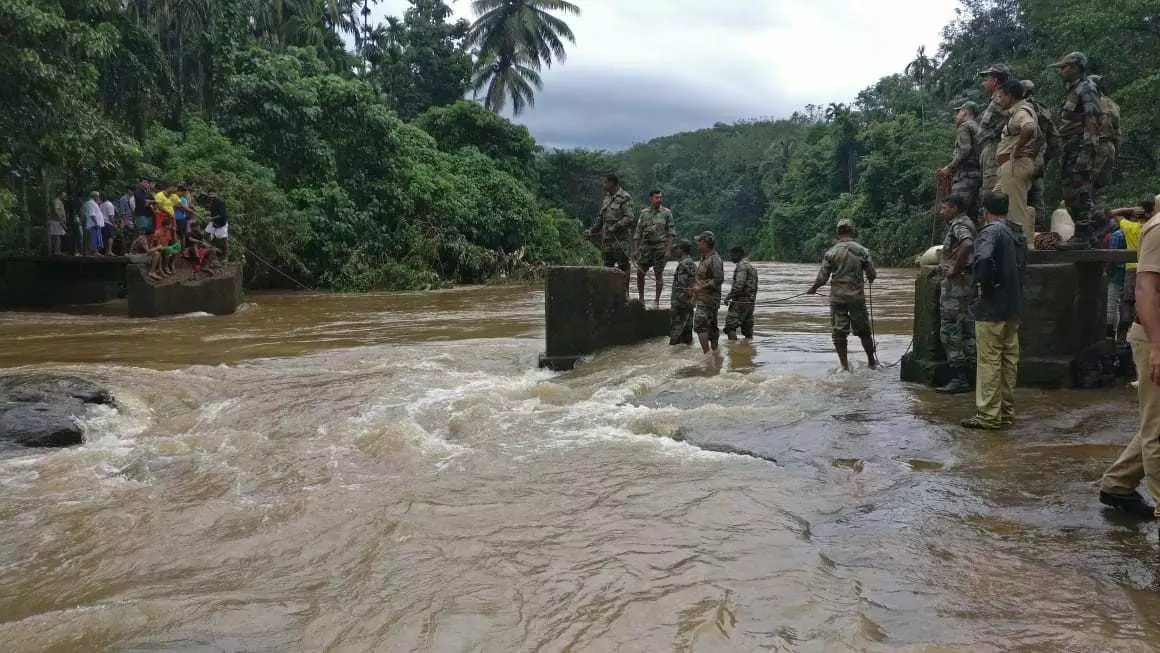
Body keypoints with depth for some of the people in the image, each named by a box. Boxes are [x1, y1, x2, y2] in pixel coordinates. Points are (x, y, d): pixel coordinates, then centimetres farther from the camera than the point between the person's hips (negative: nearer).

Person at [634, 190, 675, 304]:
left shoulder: (666, 213, 0)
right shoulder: (644, 213, 8)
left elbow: (671, 233, -2)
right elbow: (638, 233, 12)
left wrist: (668, 249, -10)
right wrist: (637, 249, 8)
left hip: (660, 247, -3)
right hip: (645, 247, 3)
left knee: (658, 274, 1)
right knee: (640, 273, 1)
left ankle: (657, 301, 8)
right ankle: (641, 298, 15)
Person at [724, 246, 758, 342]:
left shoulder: (742, 265, -10)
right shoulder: (751, 266, 22)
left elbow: (739, 284, -21)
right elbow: (754, 286, 24)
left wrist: (729, 297, -17)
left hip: (741, 300, -10)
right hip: (751, 301, 10)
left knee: (730, 324, -12)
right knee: (747, 325, 11)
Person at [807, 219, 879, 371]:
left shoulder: (831, 253, -4)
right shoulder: (862, 251, -2)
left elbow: (822, 278, -5)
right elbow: (872, 275, 1)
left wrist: (812, 289, 14)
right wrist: (870, 279, 25)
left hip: (837, 297, -1)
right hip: (857, 296, 1)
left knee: (839, 333, 5)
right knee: (864, 331, 14)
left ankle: (845, 366, 5)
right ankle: (872, 362, 25)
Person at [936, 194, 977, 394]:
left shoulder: (958, 225, -13)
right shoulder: (963, 224, 18)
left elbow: (967, 244, -34)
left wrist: (954, 269, -24)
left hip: (955, 283, -11)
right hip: (961, 284, 11)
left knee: (950, 331, -8)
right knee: (965, 330, 11)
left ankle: (959, 379, -7)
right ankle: (965, 377, 15)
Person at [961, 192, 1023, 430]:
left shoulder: (990, 232, -12)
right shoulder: (1011, 233, 15)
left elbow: (982, 259, -32)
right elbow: (1018, 266, 20)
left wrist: (981, 283, -18)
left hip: (992, 307, -9)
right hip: (1012, 307, 9)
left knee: (989, 361, -5)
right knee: (1009, 360, 12)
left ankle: (988, 415, -2)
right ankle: (1006, 411, 19)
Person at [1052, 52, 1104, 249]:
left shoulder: (1086, 89, -9)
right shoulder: (1073, 90, 21)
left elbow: (1094, 121, -18)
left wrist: (1086, 152, -24)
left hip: (1081, 148, -10)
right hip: (1071, 149, 10)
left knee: (1080, 194, -10)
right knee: (1071, 194, 12)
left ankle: (1083, 237, -9)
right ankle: (1081, 235, 17)